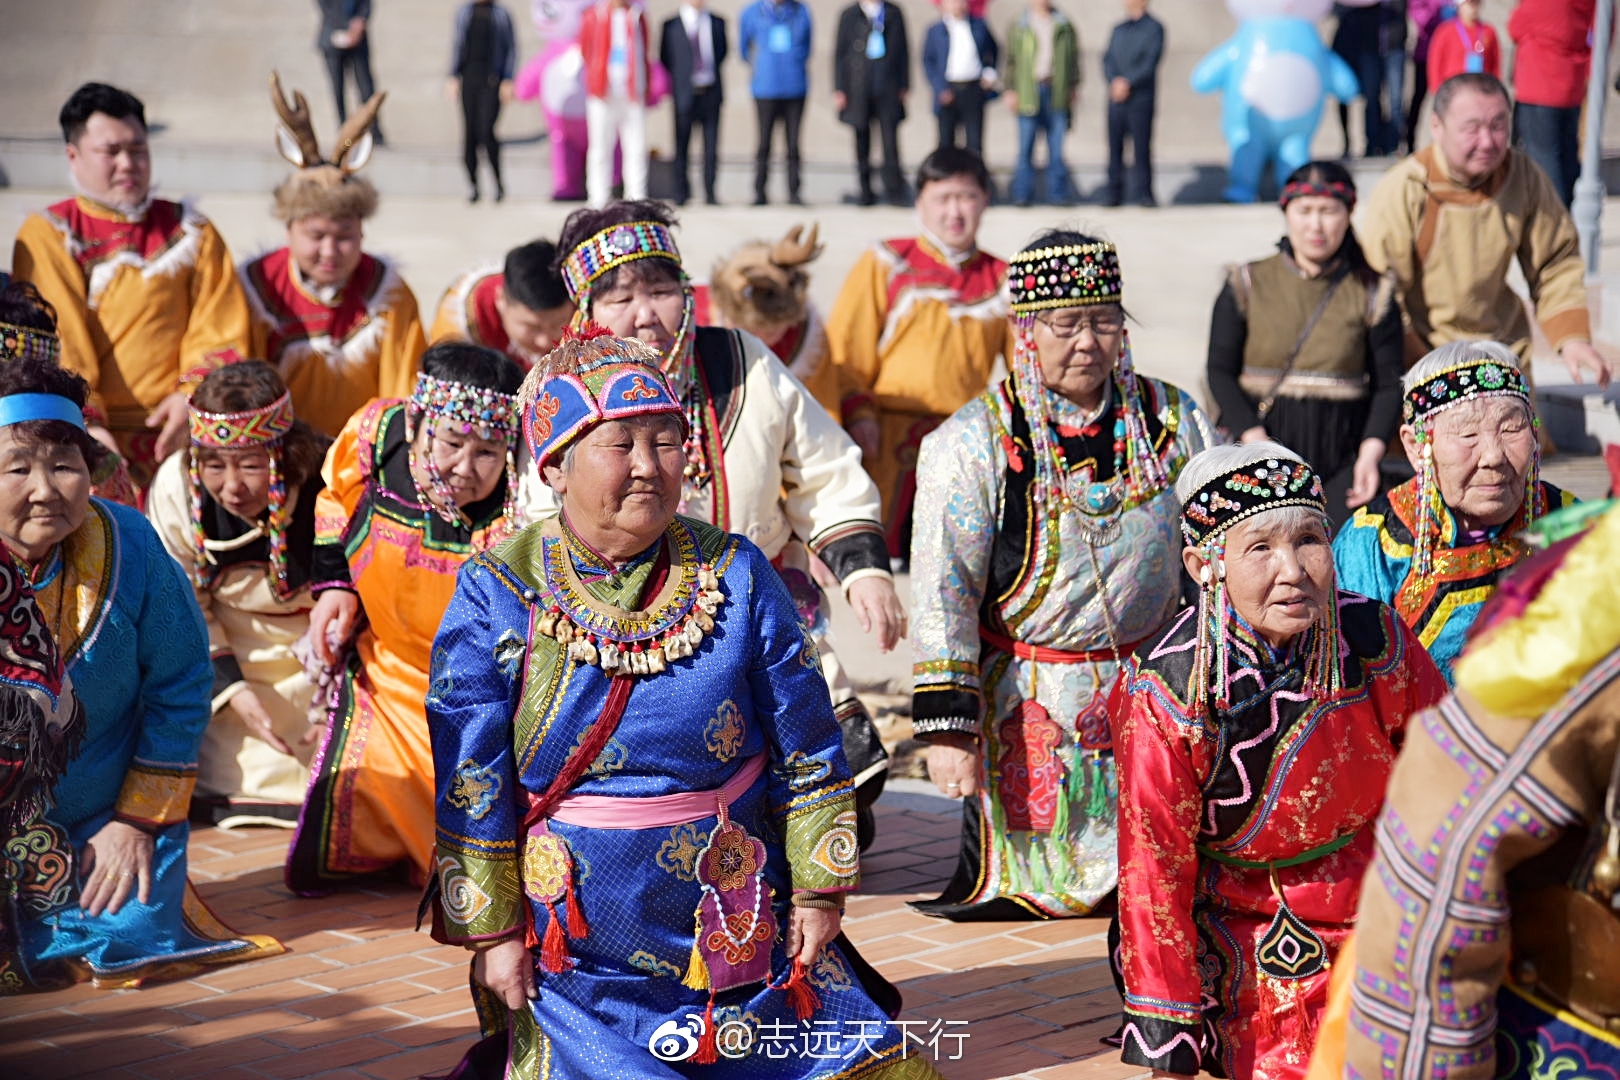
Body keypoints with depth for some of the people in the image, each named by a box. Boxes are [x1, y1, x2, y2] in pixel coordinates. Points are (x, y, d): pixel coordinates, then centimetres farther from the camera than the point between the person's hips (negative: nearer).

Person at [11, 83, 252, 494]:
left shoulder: (191, 232, 17)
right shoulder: (46, 236, 7)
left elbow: (221, 330, 11)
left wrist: (195, 395, -8)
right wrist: (85, 425, -18)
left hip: (178, 429, 2)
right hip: (95, 437, -2)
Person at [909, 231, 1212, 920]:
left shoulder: (1174, 421, 1)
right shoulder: (972, 444, -9)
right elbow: (942, 593, -10)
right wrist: (946, 725, -15)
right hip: (1029, 704, -3)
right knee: (1022, 885, 0)